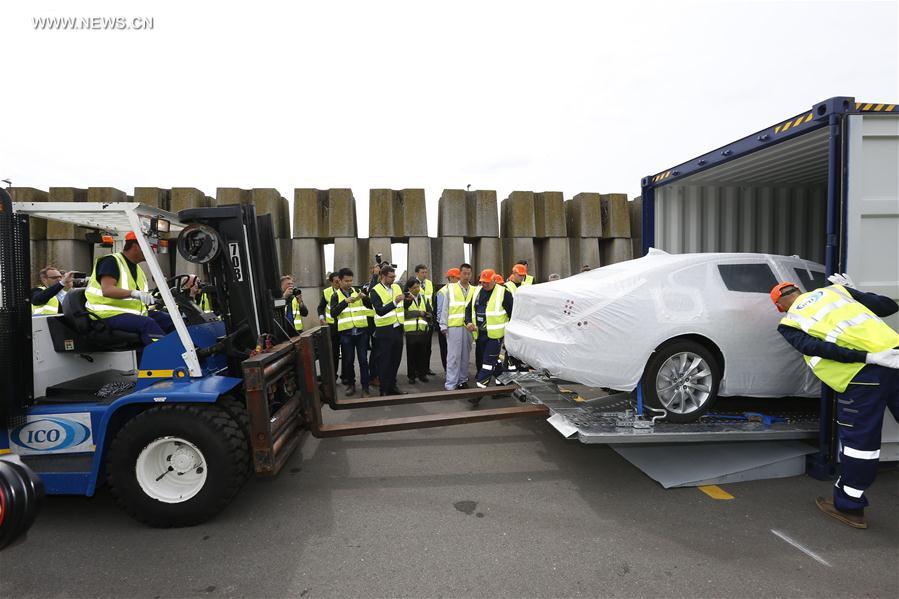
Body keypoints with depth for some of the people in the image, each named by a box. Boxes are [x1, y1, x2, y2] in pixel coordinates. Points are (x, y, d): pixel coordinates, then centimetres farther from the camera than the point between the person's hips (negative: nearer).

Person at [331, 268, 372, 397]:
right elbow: (333, 313, -13)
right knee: (348, 360, 8)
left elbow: (371, 306, 4)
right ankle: (351, 384, 25)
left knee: (363, 360, 0)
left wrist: (365, 297, -15)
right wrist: (345, 302, -23)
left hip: (361, 331, 1)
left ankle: (365, 387, 6)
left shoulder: (357, 291, 7)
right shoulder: (336, 295, 2)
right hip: (346, 333, -1)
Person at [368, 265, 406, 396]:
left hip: (397, 328, 6)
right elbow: (380, 311, -22)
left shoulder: (397, 287, 9)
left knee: (396, 359, 14)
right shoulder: (375, 291, -9)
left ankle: (392, 386, 27)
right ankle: (384, 390, 11)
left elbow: (404, 306, 18)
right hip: (384, 330, -6)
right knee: (384, 360, 2)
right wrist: (395, 302, -29)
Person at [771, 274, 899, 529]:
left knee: (859, 441, 7)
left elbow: (817, 348, -8)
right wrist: (853, 291, 35)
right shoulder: (833, 290, 20)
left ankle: (849, 507, 21)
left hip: (862, 374, -4)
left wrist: (869, 357, -13)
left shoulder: (788, 323, 9)